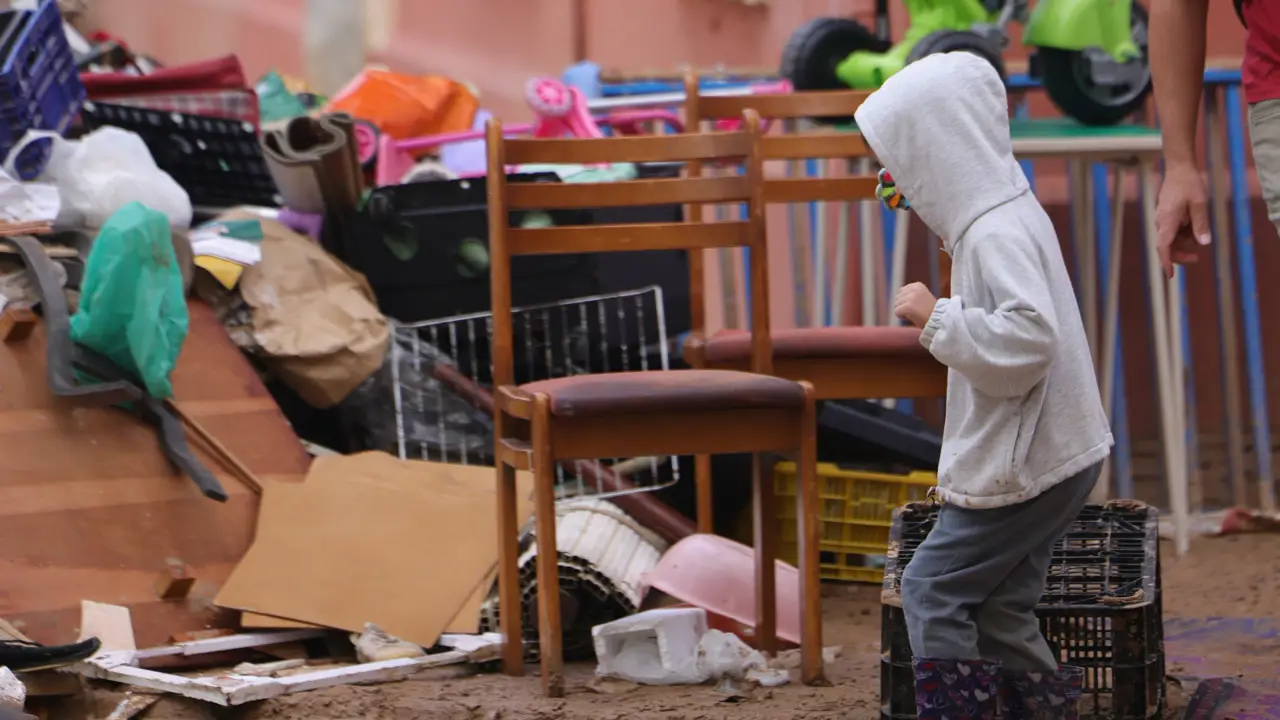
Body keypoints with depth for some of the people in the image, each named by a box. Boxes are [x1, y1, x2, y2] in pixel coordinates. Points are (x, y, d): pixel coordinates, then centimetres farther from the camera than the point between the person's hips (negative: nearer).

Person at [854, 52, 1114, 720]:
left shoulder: (998, 233, -20)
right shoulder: (1010, 213, 13)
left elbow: (1028, 338, -32)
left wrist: (937, 317, -25)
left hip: (1023, 467, -10)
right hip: (1053, 458, 10)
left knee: (932, 587, -2)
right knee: (996, 606, 15)